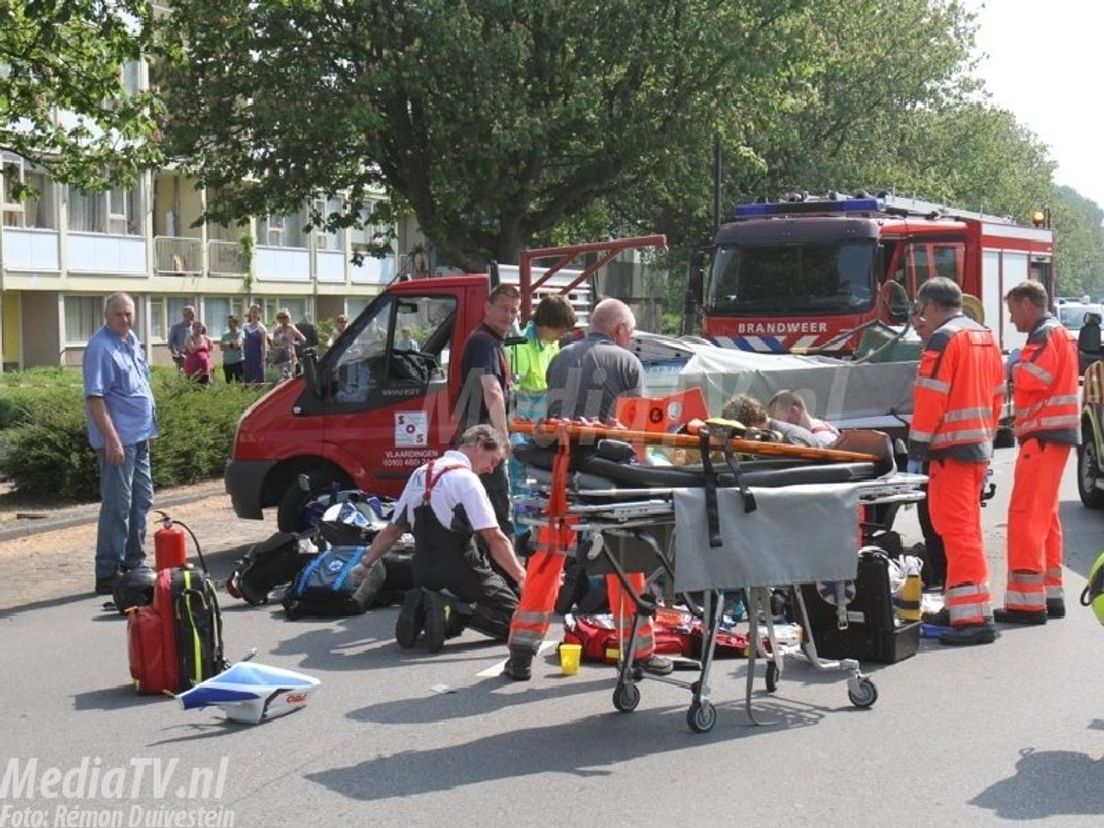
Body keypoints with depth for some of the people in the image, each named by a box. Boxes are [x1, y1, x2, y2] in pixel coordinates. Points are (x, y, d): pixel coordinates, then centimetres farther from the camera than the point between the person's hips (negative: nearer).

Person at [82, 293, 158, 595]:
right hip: (118, 439, -9)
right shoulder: (101, 347, -16)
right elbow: (94, 397, -20)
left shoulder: (132, 341, 11)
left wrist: (148, 426, 19)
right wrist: (111, 439, -25)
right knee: (117, 505, -6)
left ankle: (134, 564, 25)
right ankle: (107, 574, -1)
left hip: (139, 436, 9)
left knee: (141, 501, 15)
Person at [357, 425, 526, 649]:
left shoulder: (420, 474, 12)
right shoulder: (466, 479, -11)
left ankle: (421, 608, -1)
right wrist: (522, 577, -16)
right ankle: (452, 611, -18)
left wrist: (365, 565, 24)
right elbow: (494, 538, -17)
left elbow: (392, 530, 16)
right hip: (461, 570, -7)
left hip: (424, 574, 8)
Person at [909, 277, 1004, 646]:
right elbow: (996, 395, 18)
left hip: (951, 447, -9)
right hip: (980, 446, 10)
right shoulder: (985, 337, 16)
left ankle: (975, 617, -12)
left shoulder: (943, 339, -12)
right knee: (966, 528, 16)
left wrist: (916, 449, -13)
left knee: (957, 530, -9)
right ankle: (959, 608, 24)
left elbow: (930, 397, -17)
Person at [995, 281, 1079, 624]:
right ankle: (1050, 594, 19)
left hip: (1044, 435, -11)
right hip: (1057, 433, 11)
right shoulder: (1060, 334, 22)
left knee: (1026, 515, -12)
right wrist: (1019, 369, 9)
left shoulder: (1046, 334, -10)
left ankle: (1026, 600, -15)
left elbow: (1031, 377, -23)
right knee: (1044, 515, 15)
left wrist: (1013, 366, -4)